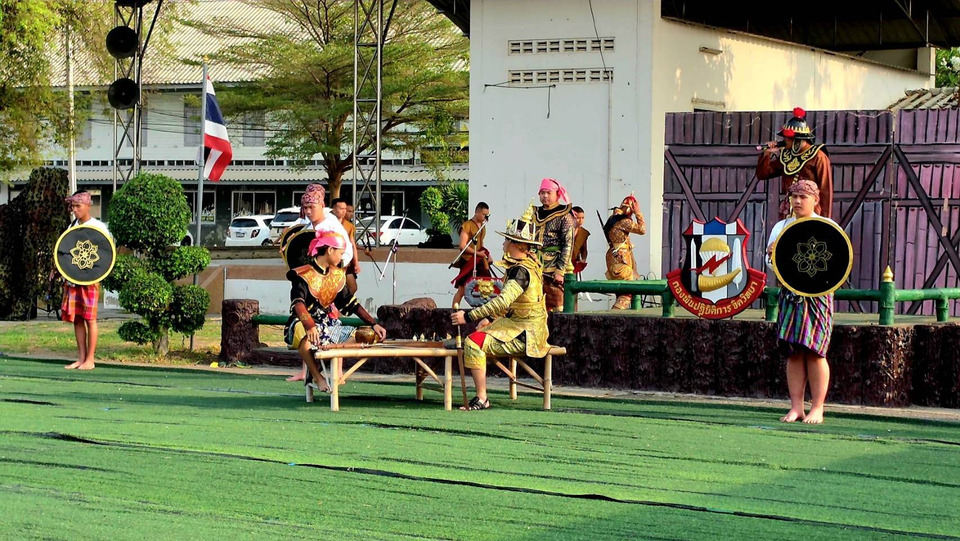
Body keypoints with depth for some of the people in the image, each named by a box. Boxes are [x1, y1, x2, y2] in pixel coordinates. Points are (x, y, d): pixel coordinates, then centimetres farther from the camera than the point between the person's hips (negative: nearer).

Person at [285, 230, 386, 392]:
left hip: (328, 326, 7)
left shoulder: (337, 275, 14)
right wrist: (310, 326, -45)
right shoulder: (303, 275, -10)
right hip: (302, 325, -7)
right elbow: (298, 304, -27)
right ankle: (317, 377, -27)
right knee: (304, 336, -41)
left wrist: (374, 324, 5)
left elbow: (352, 304, 16)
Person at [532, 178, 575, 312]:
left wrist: (560, 271, -16)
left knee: (556, 306, -7)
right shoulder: (535, 215, 16)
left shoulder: (564, 217, -4)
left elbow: (568, 245, -9)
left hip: (554, 271, -6)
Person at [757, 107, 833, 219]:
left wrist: (824, 219, -12)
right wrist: (766, 154, 1)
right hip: (786, 216, 7)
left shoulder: (818, 157, -6)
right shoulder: (785, 156, 14)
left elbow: (826, 189, -8)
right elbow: (762, 174, 18)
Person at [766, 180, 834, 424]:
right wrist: (772, 254, -9)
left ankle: (817, 408, -3)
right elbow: (771, 263, 13)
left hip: (817, 295, -3)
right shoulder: (781, 227, 15)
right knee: (793, 352, 1)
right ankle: (796, 407, 4)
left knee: (814, 352, -7)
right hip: (790, 294, 3)